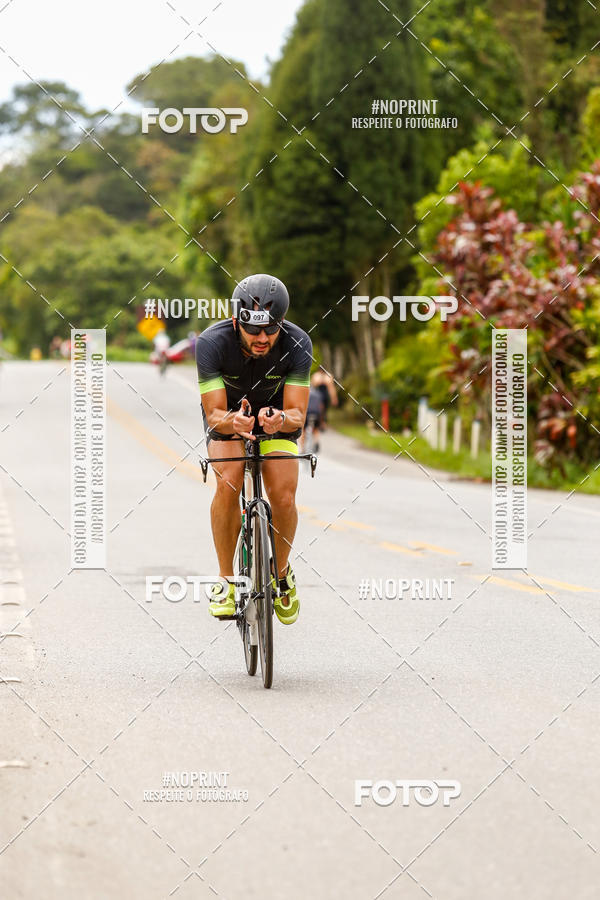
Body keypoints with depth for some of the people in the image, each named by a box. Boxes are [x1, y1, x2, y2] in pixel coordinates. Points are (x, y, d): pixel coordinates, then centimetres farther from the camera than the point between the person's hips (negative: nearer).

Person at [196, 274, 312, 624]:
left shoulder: (297, 344, -30)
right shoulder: (212, 342, -32)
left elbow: (297, 414, -28)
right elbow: (214, 414, -30)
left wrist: (282, 420, -51)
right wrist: (232, 421, -53)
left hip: (278, 414, 1)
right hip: (228, 413, -1)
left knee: (284, 496, -19)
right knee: (229, 484, -28)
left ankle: (282, 573, 10)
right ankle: (226, 580, -11)